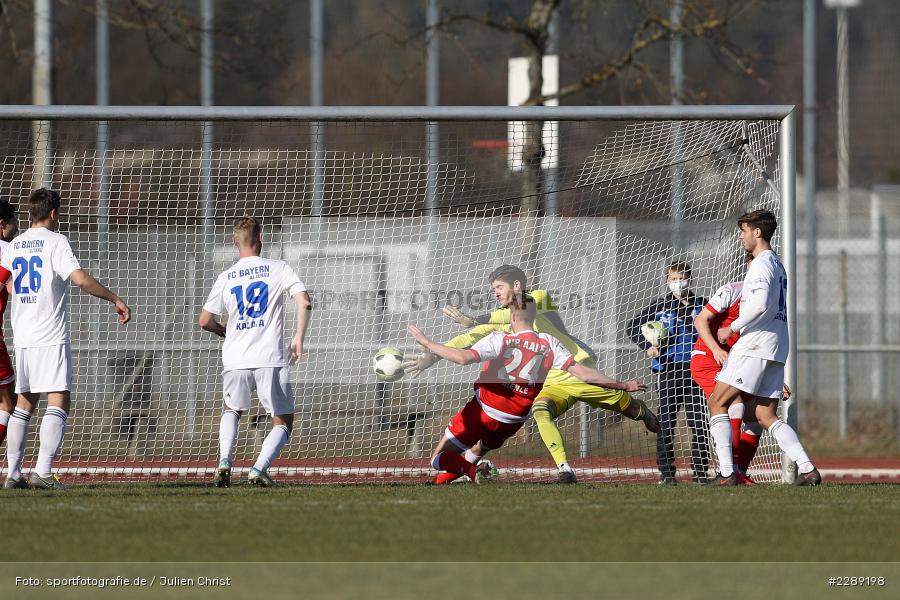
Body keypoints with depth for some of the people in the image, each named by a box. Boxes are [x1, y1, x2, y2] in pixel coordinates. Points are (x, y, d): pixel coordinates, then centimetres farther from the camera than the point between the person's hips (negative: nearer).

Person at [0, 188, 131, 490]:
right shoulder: (55, 242, -7)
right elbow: (80, 278, -19)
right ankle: (43, 471, -21)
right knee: (59, 403, -9)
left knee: (24, 404, 14)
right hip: (51, 338, -7)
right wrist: (115, 300, -14)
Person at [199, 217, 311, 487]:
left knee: (232, 410, 27)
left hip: (235, 360, 3)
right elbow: (305, 303, -8)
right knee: (283, 422, 10)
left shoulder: (226, 277, 8)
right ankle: (259, 469, -11)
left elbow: (204, 321, 11)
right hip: (270, 359, -2)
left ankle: (224, 461, 4)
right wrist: (299, 338, 2)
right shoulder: (279, 269, 2)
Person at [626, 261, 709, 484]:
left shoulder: (701, 306, 8)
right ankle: (666, 471, 2)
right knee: (666, 422, -2)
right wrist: (647, 346, -7)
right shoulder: (660, 306, 4)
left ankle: (700, 470, 5)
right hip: (669, 370, -1)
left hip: (695, 370, 1)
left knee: (699, 423, -1)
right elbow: (632, 327, 8)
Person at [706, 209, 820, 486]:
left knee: (717, 402, -3)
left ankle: (726, 473, -11)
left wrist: (732, 328, -14)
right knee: (766, 416, 8)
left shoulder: (762, 264, -10)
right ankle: (808, 470, -6)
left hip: (756, 345, -9)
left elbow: (761, 304, -24)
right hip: (777, 349, 9)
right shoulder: (778, 265, 21)